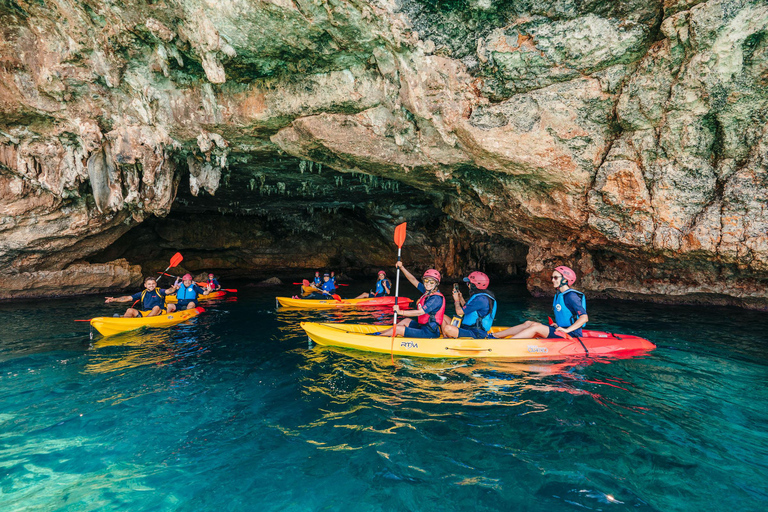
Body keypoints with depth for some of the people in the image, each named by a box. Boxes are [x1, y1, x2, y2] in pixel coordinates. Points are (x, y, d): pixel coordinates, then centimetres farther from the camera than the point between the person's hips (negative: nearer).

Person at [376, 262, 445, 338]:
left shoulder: (436, 298, -19)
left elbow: (419, 312, -25)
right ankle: (380, 333, 28)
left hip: (429, 333, -9)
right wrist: (401, 267, 5)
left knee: (398, 329, -7)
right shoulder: (427, 291, 8)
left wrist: (400, 312, -24)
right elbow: (413, 280, 12)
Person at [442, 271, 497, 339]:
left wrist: (456, 300, -1)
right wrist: (460, 298, 16)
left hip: (476, 334, -11)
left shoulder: (481, 299, -22)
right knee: (443, 317, 8)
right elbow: (466, 309, 25)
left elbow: (459, 312, -19)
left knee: (448, 328, -33)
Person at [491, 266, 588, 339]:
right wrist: (558, 325, 10)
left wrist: (567, 330, -25)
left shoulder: (571, 296, -16)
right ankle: (495, 335, -1)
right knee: (529, 323, -1)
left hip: (571, 335, -9)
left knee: (536, 327, -21)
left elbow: (584, 317, -23)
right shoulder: (559, 295, 13)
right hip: (562, 330, 9)